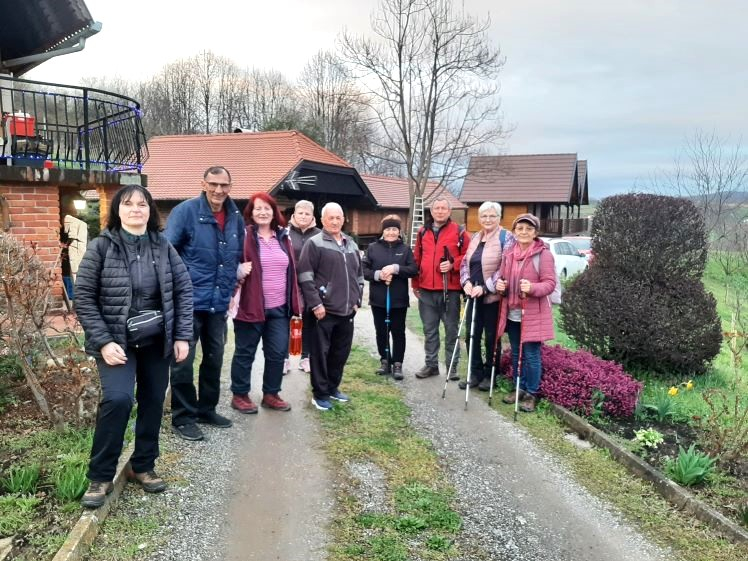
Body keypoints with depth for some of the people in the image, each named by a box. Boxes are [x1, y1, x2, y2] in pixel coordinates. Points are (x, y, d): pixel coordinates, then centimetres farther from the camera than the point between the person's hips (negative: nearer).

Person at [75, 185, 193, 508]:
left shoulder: (163, 246, 1)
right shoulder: (101, 246, -7)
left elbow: (184, 290, 4)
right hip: (116, 340, -3)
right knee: (117, 399, -19)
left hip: (158, 341, 4)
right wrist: (103, 342, -15)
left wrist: (182, 336, -3)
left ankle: (142, 466, 28)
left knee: (153, 403, 8)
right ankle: (100, 476, 0)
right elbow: (83, 297, -7)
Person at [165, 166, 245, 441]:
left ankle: (206, 409, 32)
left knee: (214, 359, 16)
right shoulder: (185, 211, -10)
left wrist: (232, 287, 13)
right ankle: (182, 417, 15)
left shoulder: (235, 217, 7)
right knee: (183, 361, 1)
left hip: (219, 302, 6)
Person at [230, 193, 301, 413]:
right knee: (245, 353, 8)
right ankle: (240, 395, 23)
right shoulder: (244, 236, -6)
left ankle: (271, 394, 26)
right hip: (251, 306, -5)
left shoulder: (283, 237, 11)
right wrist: (239, 275, -23)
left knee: (277, 353, 10)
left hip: (279, 308, 5)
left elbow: (291, 271, 15)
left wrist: (293, 303, 12)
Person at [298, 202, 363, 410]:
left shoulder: (352, 245, 15)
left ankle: (333, 387, 30)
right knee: (320, 353, 2)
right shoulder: (314, 243, -6)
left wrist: (357, 300, 13)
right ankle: (320, 393, 13)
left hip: (347, 311, 6)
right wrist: (315, 304, -16)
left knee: (341, 352, 14)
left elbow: (359, 275, 22)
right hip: (323, 311, -6)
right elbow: (305, 276, -12)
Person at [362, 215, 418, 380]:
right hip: (378, 299, 1)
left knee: (398, 332, 4)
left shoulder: (405, 249, 4)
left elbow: (414, 270, -5)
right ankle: (385, 361, 24)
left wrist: (396, 268, -18)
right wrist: (377, 274, -17)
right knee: (381, 331, 10)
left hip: (398, 299, -1)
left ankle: (397, 364, 12)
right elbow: (363, 269, 0)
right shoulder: (373, 248, 4)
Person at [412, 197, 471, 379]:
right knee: (429, 330, 11)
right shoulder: (423, 232, 11)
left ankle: (452, 366, 15)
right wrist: (415, 284, 12)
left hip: (450, 289, -4)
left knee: (451, 329, 5)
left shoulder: (459, 232, -1)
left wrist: (453, 265, -19)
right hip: (426, 290, 4)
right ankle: (431, 364, 22)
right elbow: (417, 259, 14)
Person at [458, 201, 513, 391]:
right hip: (474, 295, 6)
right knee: (471, 334, 8)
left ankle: (489, 375, 20)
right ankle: (476, 372, 22)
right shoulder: (475, 238, 13)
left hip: (493, 297, -6)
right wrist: (466, 282, -6)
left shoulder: (506, 238, -7)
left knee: (491, 337, 5)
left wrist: (485, 287, -19)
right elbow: (465, 262, 14)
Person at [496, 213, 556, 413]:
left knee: (531, 355, 1)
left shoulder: (544, 254, -10)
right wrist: (500, 284, -4)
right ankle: (520, 388, 30)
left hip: (533, 314, -6)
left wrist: (533, 288, -31)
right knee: (516, 354, 15)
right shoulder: (509, 253, 8)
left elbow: (550, 283, -13)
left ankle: (532, 394, 16)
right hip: (512, 313, 6)